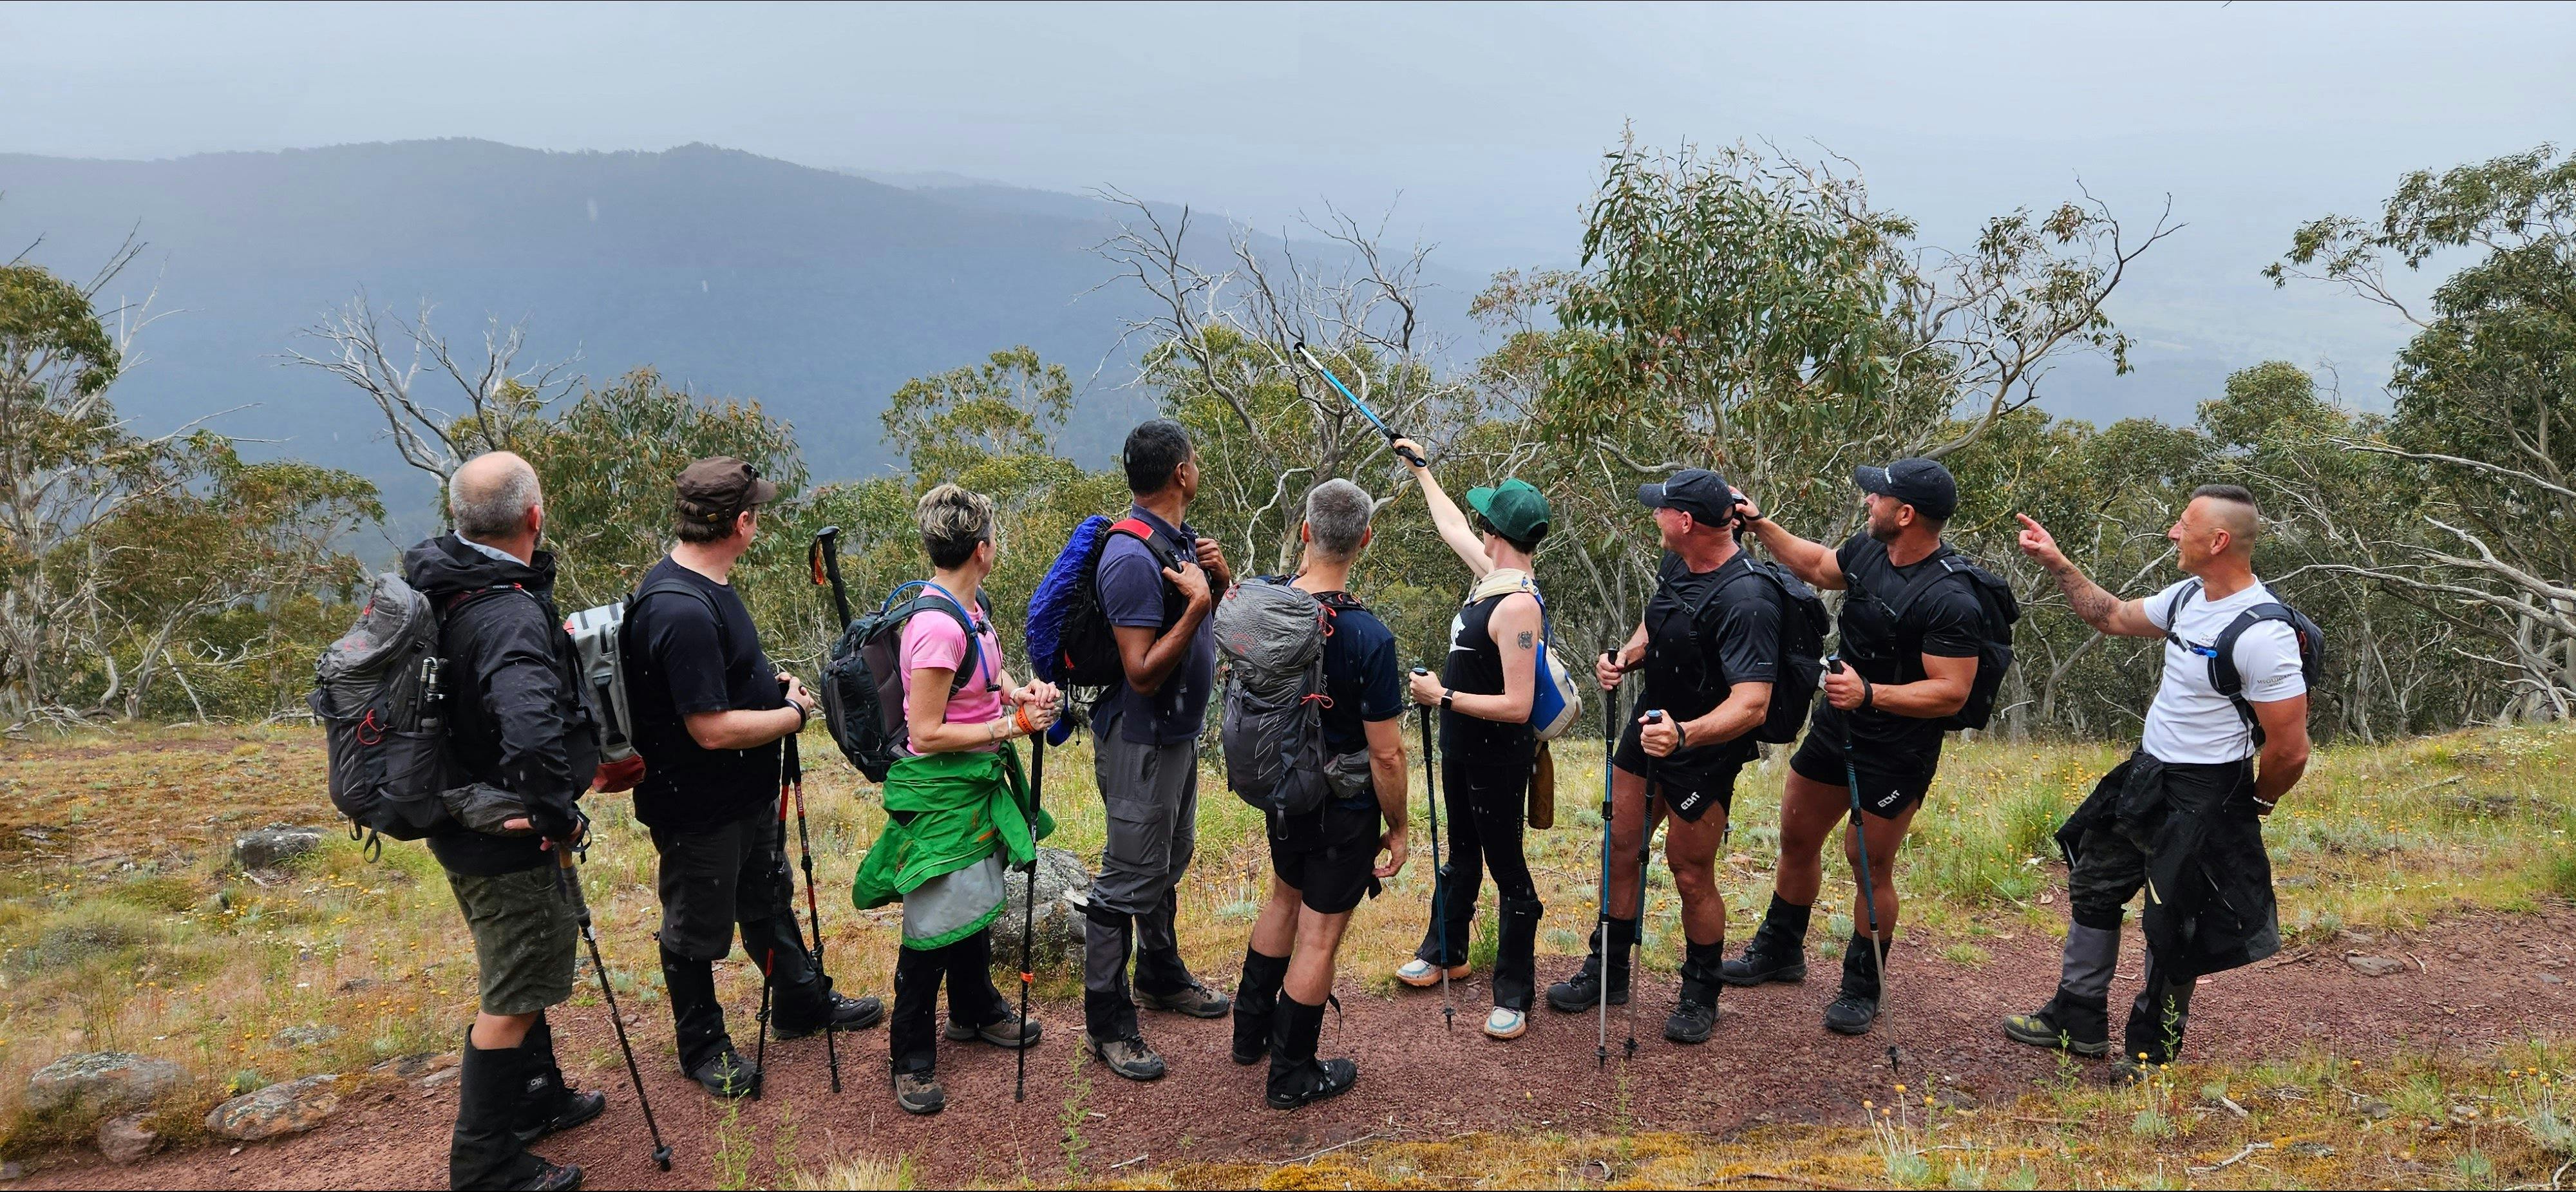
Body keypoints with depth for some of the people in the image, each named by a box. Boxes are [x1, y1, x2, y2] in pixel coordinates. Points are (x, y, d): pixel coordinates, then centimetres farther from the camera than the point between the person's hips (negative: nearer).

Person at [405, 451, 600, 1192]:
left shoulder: (429, 579, -1)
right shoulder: (512, 616, -30)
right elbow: (531, 733, -46)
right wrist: (556, 817, -29)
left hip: (458, 820, 9)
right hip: (506, 843, -9)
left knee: (517, 973, 26)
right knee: (513, 1002, 5)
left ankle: (539, 1100, 44)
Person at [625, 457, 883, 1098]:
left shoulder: (704, 583, 1)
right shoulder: (681, 610, -32)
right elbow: (713, 728, -32)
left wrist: (771, 682, 1)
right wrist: (795, 714, -17)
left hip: (748, 791, 10)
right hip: (701, 809, -10)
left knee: (769, 900, 26)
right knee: (698, 932, 12)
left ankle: (803, 1003, 45)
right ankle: (703, 1046, 32)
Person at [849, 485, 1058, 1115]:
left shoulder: (972, 606, 2)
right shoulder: (936, 625, -27)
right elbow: (927, 733, -25)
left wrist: (1020, 692, 1)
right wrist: (1012, 726, -21)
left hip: (979, 780, 10)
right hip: (939, 788, -10)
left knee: (978, 898, 24)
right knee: (937, 921, -1)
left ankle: (976, 1010, 44)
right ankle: (911, 1057, 14)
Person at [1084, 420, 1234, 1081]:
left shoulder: (1181, 538, 5)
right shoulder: (1133, 558, -25)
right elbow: (1143, 673, -27)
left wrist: (1221, 577, -5)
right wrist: (1197, 604, -31)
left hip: (1180, 732, 10)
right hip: (1140, 741, -10)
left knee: (1169, 862, 24)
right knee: (1128, 880, -1)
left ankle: (1161, 976, 42)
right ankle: (1107, 1024, 9)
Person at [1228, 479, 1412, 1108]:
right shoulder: (1369, 638, -29)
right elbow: (1387, 755, -21)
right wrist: (1397, 829, -7)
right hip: (1344, 807, -6)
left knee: (1286, 897, 29)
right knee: (1319, 935, 9)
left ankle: (1250, 1030, 44)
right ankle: (1292, 1074, 24)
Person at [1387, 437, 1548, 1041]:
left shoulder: (1517, 605, -27)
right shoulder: (1491, 573, -1)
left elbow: (1517, 705, -31)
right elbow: (1450, 525, 20)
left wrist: (1442, 697, -24)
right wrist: (1419, 468, 30)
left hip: (1498, 758, -10)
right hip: (1461, 748, 10)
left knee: (1506, 867, 3)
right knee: (1461, 855, 25)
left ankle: (1514, 995, 15)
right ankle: (1446, 952, 44)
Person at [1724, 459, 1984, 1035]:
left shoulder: (1950, 602, -27)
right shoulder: (1868, 551, -4)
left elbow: (1951, 693, -27)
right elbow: (1817, 565, 19)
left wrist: (1870, 694, -35)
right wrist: (1760, 524, 15)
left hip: (1896, 753, -8)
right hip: (1835, 727, 8)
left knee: (1871, 866, 5)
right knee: (1796, 838, 19)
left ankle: (1862, 988, 25)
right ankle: (1779, 951, 39)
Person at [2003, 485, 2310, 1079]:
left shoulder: (2262, 634, -27)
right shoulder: (2187, 597, -1)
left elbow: (2291, 749, -24)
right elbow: (2114, 617, 19)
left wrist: (2251, 806, -6)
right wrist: (2056, 562, 12)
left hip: (2199, 796, -9)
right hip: (2143, 776, 9)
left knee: (2174, 929, 6)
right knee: (2092, 888, 19)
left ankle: (2152, 1050, 28)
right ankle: (2079, 1022, 35)